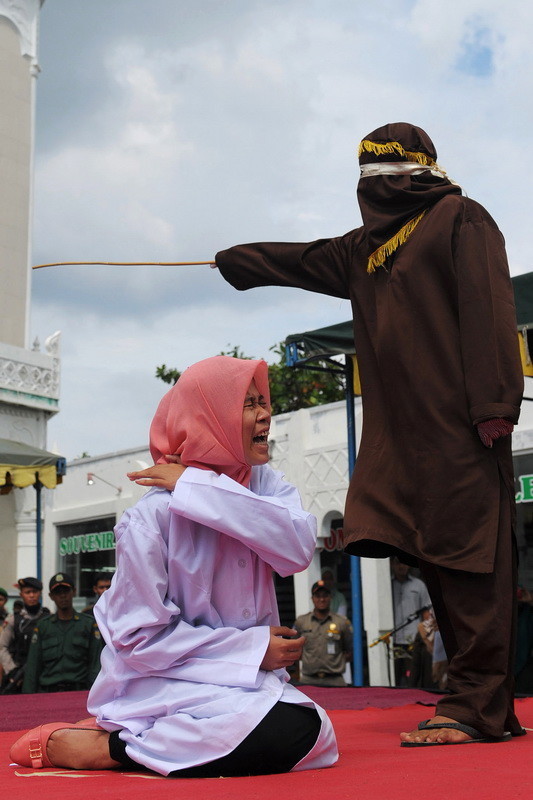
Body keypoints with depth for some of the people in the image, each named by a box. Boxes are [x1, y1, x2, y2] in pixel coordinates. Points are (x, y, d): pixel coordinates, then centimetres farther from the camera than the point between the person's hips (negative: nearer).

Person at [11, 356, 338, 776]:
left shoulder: (266, 485, -1)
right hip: (161, 682, -8)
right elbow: (140, 638, -18)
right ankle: (106, 745, -11)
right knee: (291, 733, -27)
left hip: (241, 676, 8)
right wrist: (252, 648, -17)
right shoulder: (152, 517, -19)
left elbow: (299, 548, -23)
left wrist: (201, 488, -25)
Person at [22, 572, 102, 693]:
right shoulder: (42, 626, 12)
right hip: (48, 694, 1)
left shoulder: (89, 624, 8)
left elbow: (95, 664, 6)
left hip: (79, 692, -1)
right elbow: (32, 667, 11)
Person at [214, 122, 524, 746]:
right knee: (435, 558, 4)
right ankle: (480, 699, 8)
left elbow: (489, 311, -11)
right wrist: (234, 261, 46)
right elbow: (300, 261, 37)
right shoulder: (366, 246, 23)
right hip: (400, 432, 8)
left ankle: (477, 709, -7)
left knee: (470, 563, -9)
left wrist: (493, 403, -20)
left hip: (458, 428, -8)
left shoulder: (460, 219, 0)